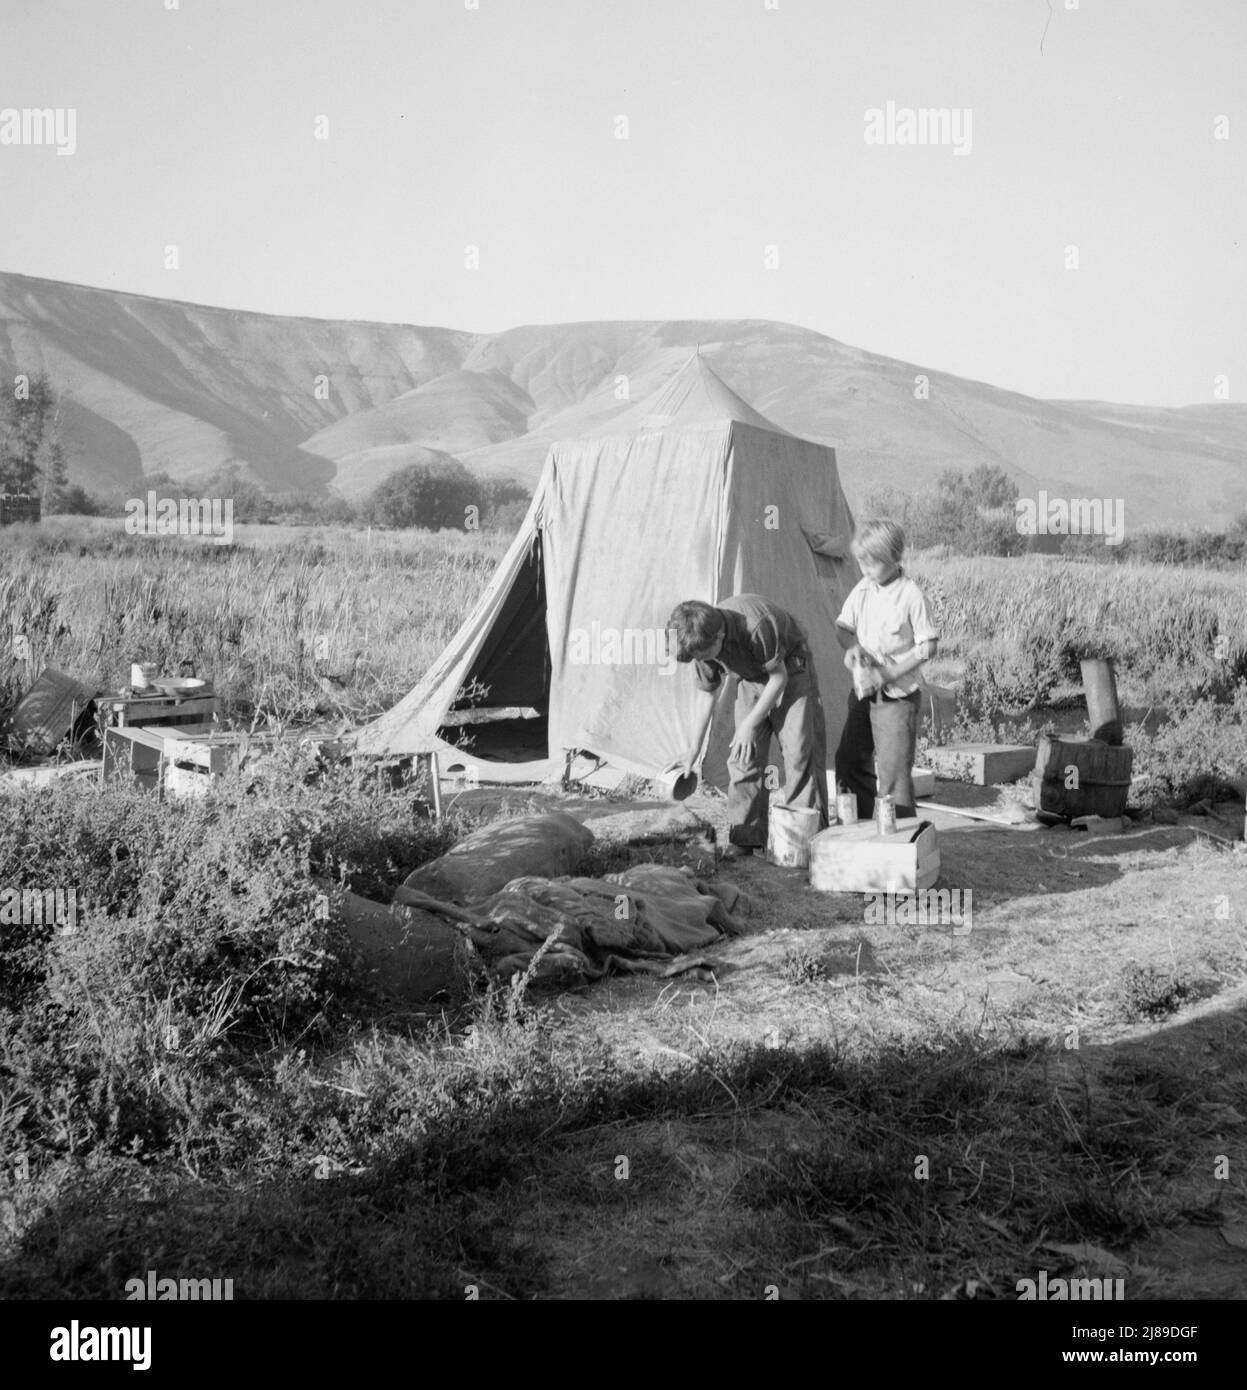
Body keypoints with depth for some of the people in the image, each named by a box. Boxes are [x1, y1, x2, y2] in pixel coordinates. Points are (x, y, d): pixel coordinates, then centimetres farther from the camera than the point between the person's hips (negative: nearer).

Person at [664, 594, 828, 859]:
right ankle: (745, 836, 0)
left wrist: (750, 725, -21)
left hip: (790, 670, -5)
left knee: (799, 751, -12)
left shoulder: (756, 626, -38)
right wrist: (695, 749, 1)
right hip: (752, 678, 5)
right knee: (744, 755, -5)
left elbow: (779, 677, -24)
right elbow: (707, 693, -1)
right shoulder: (702, 642, -17)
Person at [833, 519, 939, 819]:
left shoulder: (910, 596, -13)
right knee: (849, 761, 10)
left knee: (893, 769, -7)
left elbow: (928, 646, -11)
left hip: (897, 695, -6)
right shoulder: (862, 589, 3)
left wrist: (889, 674, -17)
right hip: (863, 690, 6)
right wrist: (852, 646, -12)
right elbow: (842, 626, 11)